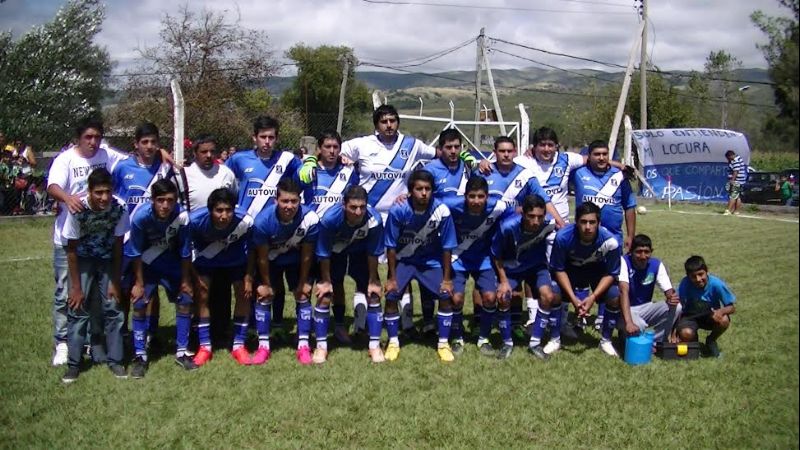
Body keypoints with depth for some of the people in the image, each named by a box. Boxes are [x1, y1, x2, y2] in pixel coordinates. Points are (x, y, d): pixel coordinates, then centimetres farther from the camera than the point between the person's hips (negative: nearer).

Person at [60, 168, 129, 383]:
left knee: (113, 307, -3)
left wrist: (115, 282, -8)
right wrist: (76, 287, -14)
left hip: (108, 260, 1)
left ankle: (115, 360, 8)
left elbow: (118, 246, -11)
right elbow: (72, 249, -16)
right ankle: (73, 364, 0)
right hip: (83, 259, -1)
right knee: (78, 308, -8)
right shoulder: (78, 209, -28)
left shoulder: (119, 208, -24)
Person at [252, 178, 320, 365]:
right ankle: (263, 346, 5)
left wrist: (303, 282, -9)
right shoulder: (263, 221, -34)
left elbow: (306, 255, -19)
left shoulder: (310, 219, -34)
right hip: (270, 260, 0)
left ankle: (303, 346, 2)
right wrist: (266, 284, -9)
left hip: (296, 260, 0)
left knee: (303, 296, -5)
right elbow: (262, 256, -19)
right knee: (263, 296, -5)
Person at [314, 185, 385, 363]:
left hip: (360, 253, 1)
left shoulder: (374, 220, -35)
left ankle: (375, 346, 8)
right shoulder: (329, 218, -37)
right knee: (324, 297, -8)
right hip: (334, 253, -1)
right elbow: (323, 253, -21)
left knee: (373, 295, -5)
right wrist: (326, 280, -12)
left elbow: (373, 253, -18)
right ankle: (321, 346, 7)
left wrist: (372, 281, -9)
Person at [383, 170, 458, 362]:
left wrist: (446, 278, -9)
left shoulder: (442, 211, -25)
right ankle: (393, 342, 9)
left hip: (430, 261, 1)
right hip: (403, 260, 0)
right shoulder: (398, 211, -26)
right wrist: (392, 277, -11)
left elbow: (447, 247, -13)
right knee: (391, 296, -13)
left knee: (446, 295, -11)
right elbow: (391, 246, -14)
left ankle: (443, 343, 6)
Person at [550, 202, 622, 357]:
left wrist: (593, 297, -31)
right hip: (571, 269, 0)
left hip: (598, 271, 0)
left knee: (615, 297, -22)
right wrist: (573, 298, -30)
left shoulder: (610, 241, -32)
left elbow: (610, 274, -18)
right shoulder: (563, 237, -33)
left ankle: (606, 340, 3)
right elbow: (559, 269, -20)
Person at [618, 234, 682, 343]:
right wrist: (628, 322, -46)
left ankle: (654, 342, -5)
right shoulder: (624, 262, -20)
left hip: (644, 308, 5)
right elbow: (624, 291, -33)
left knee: (676, 307, -19)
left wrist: (672, 298, -39)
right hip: (624, 309, -5)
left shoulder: (656, 264, -6)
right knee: (638, 326, -36)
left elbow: (668, 291, -11)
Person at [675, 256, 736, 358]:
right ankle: (693, 342, 8)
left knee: (724, 320, -32)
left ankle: (711, 341, 3)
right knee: (686, 334, -33)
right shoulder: (685, 283, -27)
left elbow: (732, 307, -16)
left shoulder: (716, 284, -25)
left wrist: (721, 311, -40)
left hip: (711, 315, 1)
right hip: (691, 316, -1)